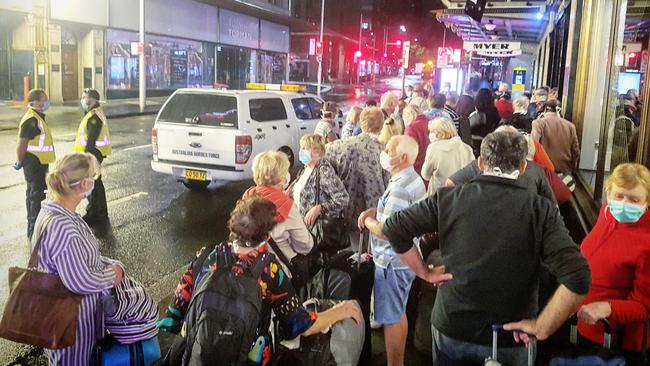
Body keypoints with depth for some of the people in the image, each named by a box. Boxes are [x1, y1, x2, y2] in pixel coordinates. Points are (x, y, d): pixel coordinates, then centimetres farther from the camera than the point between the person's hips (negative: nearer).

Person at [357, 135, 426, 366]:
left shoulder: (400, 188, -26)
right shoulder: (412, 179, 7)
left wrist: (369, 221, -9)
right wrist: (374, 211, 4)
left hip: (392, 262, -10)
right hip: (403, 259, 10)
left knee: (391, 318, 3)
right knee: (399, 313, 22)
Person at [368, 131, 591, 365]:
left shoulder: (448, 198, -8)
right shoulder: (541, 211, -11)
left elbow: (392, 229, -7)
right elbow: (578, 278, -20)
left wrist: (424, 272, 2)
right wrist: (542, 328, -11)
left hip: (450, 328, 1)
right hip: (508, 339, -1)